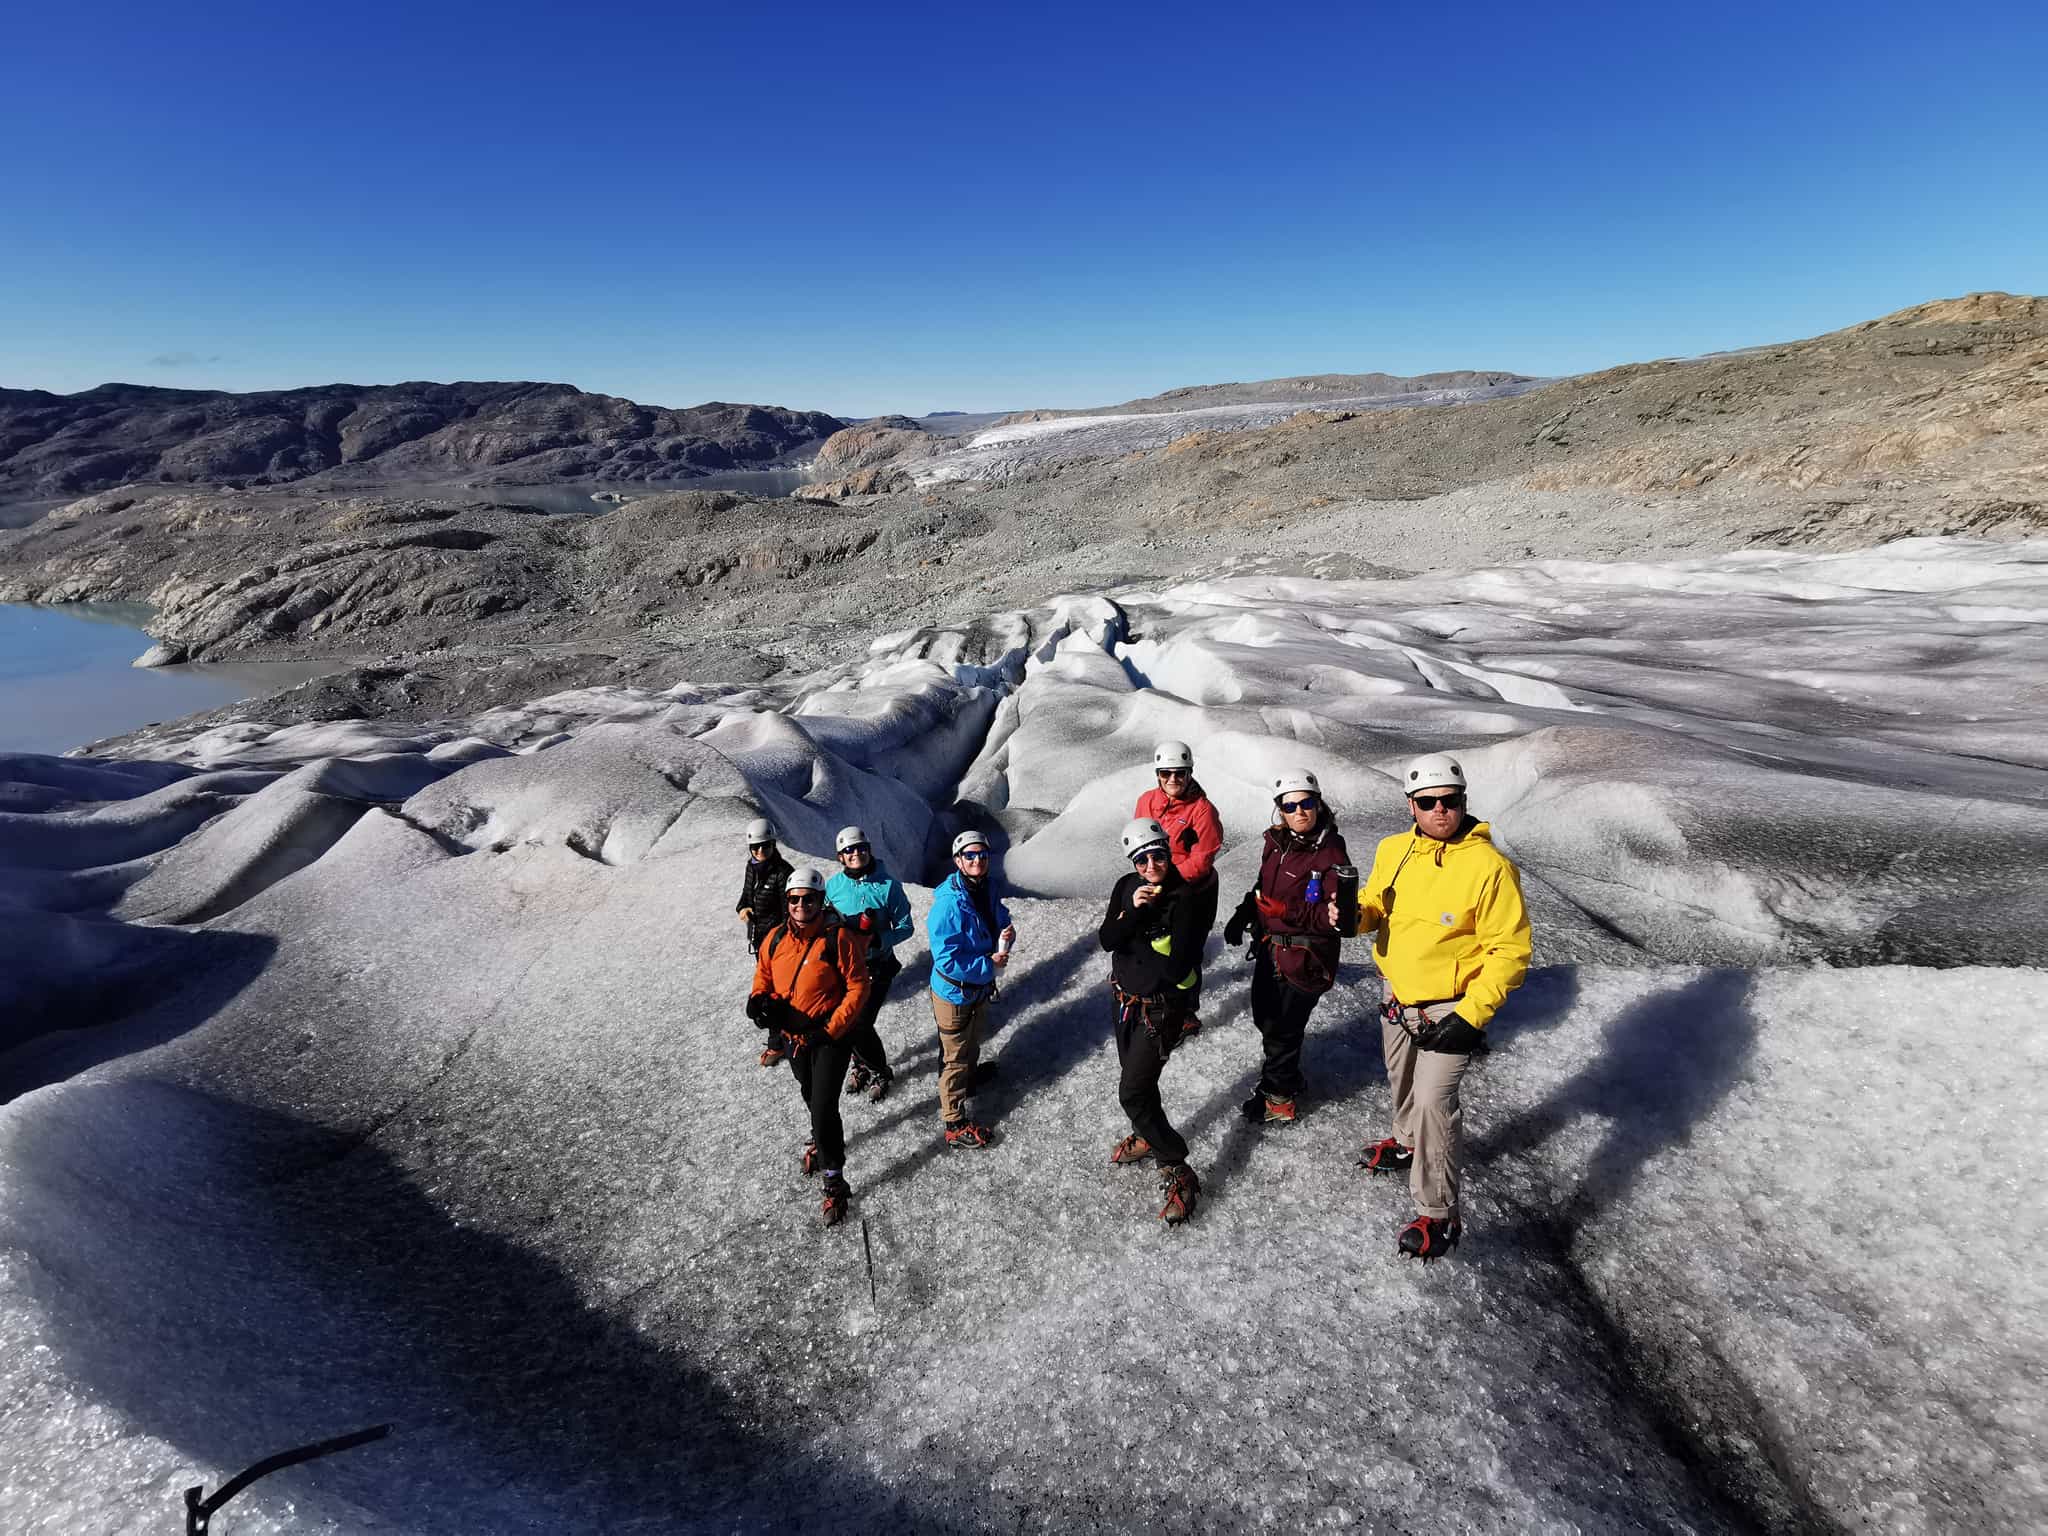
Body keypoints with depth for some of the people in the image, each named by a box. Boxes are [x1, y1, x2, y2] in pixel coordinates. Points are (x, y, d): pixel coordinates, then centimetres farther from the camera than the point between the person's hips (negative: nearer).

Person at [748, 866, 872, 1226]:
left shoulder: (838, 938, -20)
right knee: (810, 1096, 25)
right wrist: (758, 999, -10)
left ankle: (835, 1182, 5)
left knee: (824, 1106, -10)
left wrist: (832, 1030, -20)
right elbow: (763, 973, 12)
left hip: (831, 1037, -5)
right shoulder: (775, 938, -4)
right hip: (793, 1036, 6)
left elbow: (857, 988, -16)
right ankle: (821, 1136, 54)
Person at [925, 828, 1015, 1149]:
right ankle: (955, 1125, 20)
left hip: (980, 988, 8)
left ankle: (963, 1090, 51)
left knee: (971, 1049, 28)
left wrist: (1007, 934, -10)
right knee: (956, 1058, 6)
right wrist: (988, 965, -25)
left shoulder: (987, 891, -3)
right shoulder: (948, 903, -29)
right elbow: (947, 960, -31)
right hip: (953, 993, -8)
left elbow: (1001, 920, 14)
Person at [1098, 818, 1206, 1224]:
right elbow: (1106, 939, -11)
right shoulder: (1127, 886, -3)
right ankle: (1148, 1136, 51)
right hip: (1126, 999, 7)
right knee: (1135, 1075, 24)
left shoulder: (1186, 900, -22)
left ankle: (1177, 1172, 5)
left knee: (1133, 1092, -9)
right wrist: (1133, 911, -26)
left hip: (1161, 1007, -7)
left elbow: (1177, 968, -25)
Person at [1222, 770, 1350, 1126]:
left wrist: (1287, 911, -30)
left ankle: (1277, 1096, 26)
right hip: (1269, 947, 7)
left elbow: (1337, 915, -24)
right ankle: (1286, 1076, 45)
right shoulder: (1276, 842, 1)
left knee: (1282, 1027, 4)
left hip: (1305, 958, -7)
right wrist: (1243, 914, 9)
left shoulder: (1331, 853, -20)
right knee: (1265, 1017, 22)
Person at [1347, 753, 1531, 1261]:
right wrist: (1356, 914, -14)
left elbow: (1509, 951, -19)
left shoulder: (1489, 867, -23)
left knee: (1434, 1102, -8)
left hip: (1449, 1009, -6)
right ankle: (1408, 1142, 54)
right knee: (1403, 1082, 26)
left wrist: (1470, 1016, -23)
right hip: (1398, 998, 6)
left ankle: (1438, 1215, 8)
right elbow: (1375, 904, 11)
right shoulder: (1393, 851, -5)